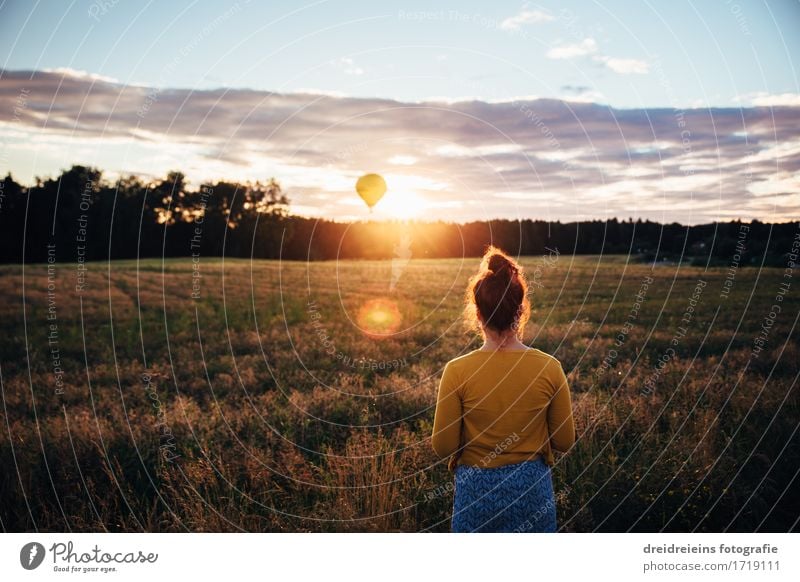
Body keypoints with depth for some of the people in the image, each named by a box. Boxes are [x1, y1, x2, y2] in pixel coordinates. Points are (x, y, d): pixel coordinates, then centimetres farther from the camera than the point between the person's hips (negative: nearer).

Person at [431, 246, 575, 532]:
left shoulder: (457, 371, -16)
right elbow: (564, 441, -3)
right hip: (532, 488, 1)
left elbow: (443, 447, -9)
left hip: (476, 491, -1)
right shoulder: (549, 368, -12)